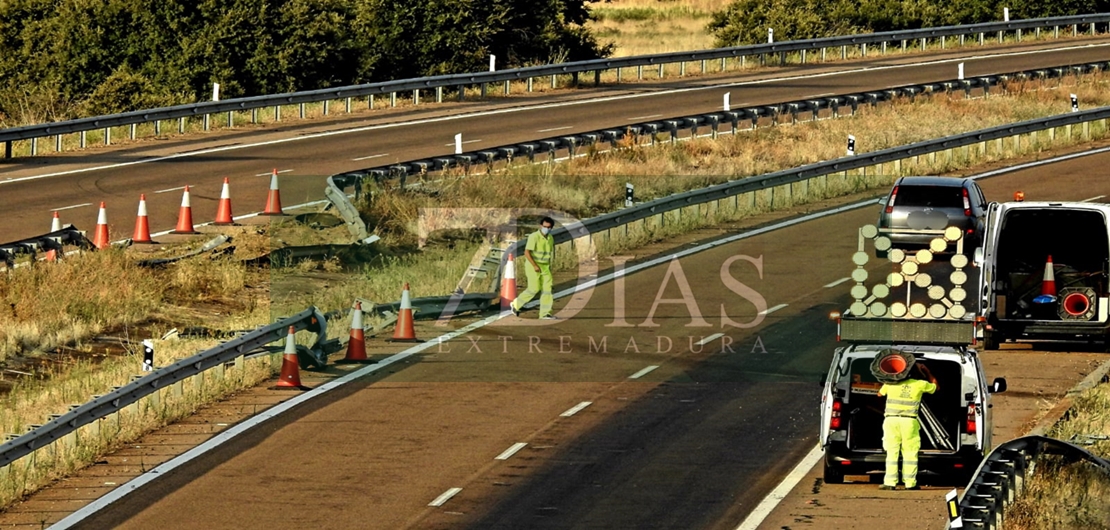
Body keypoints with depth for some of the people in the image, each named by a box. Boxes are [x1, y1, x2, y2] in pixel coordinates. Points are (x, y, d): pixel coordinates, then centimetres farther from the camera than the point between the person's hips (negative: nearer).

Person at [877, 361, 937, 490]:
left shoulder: (891, 383, 10)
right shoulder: (920, 384, 4)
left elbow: (880, 393, 27)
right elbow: (934, 385, 25)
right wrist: (926, 370, 31)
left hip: (891, 420, 2)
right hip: (909, 421, -2)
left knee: (892, 452, 4)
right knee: (910, 453, 5)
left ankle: (890, 482, -1)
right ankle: (910, 482, 5)